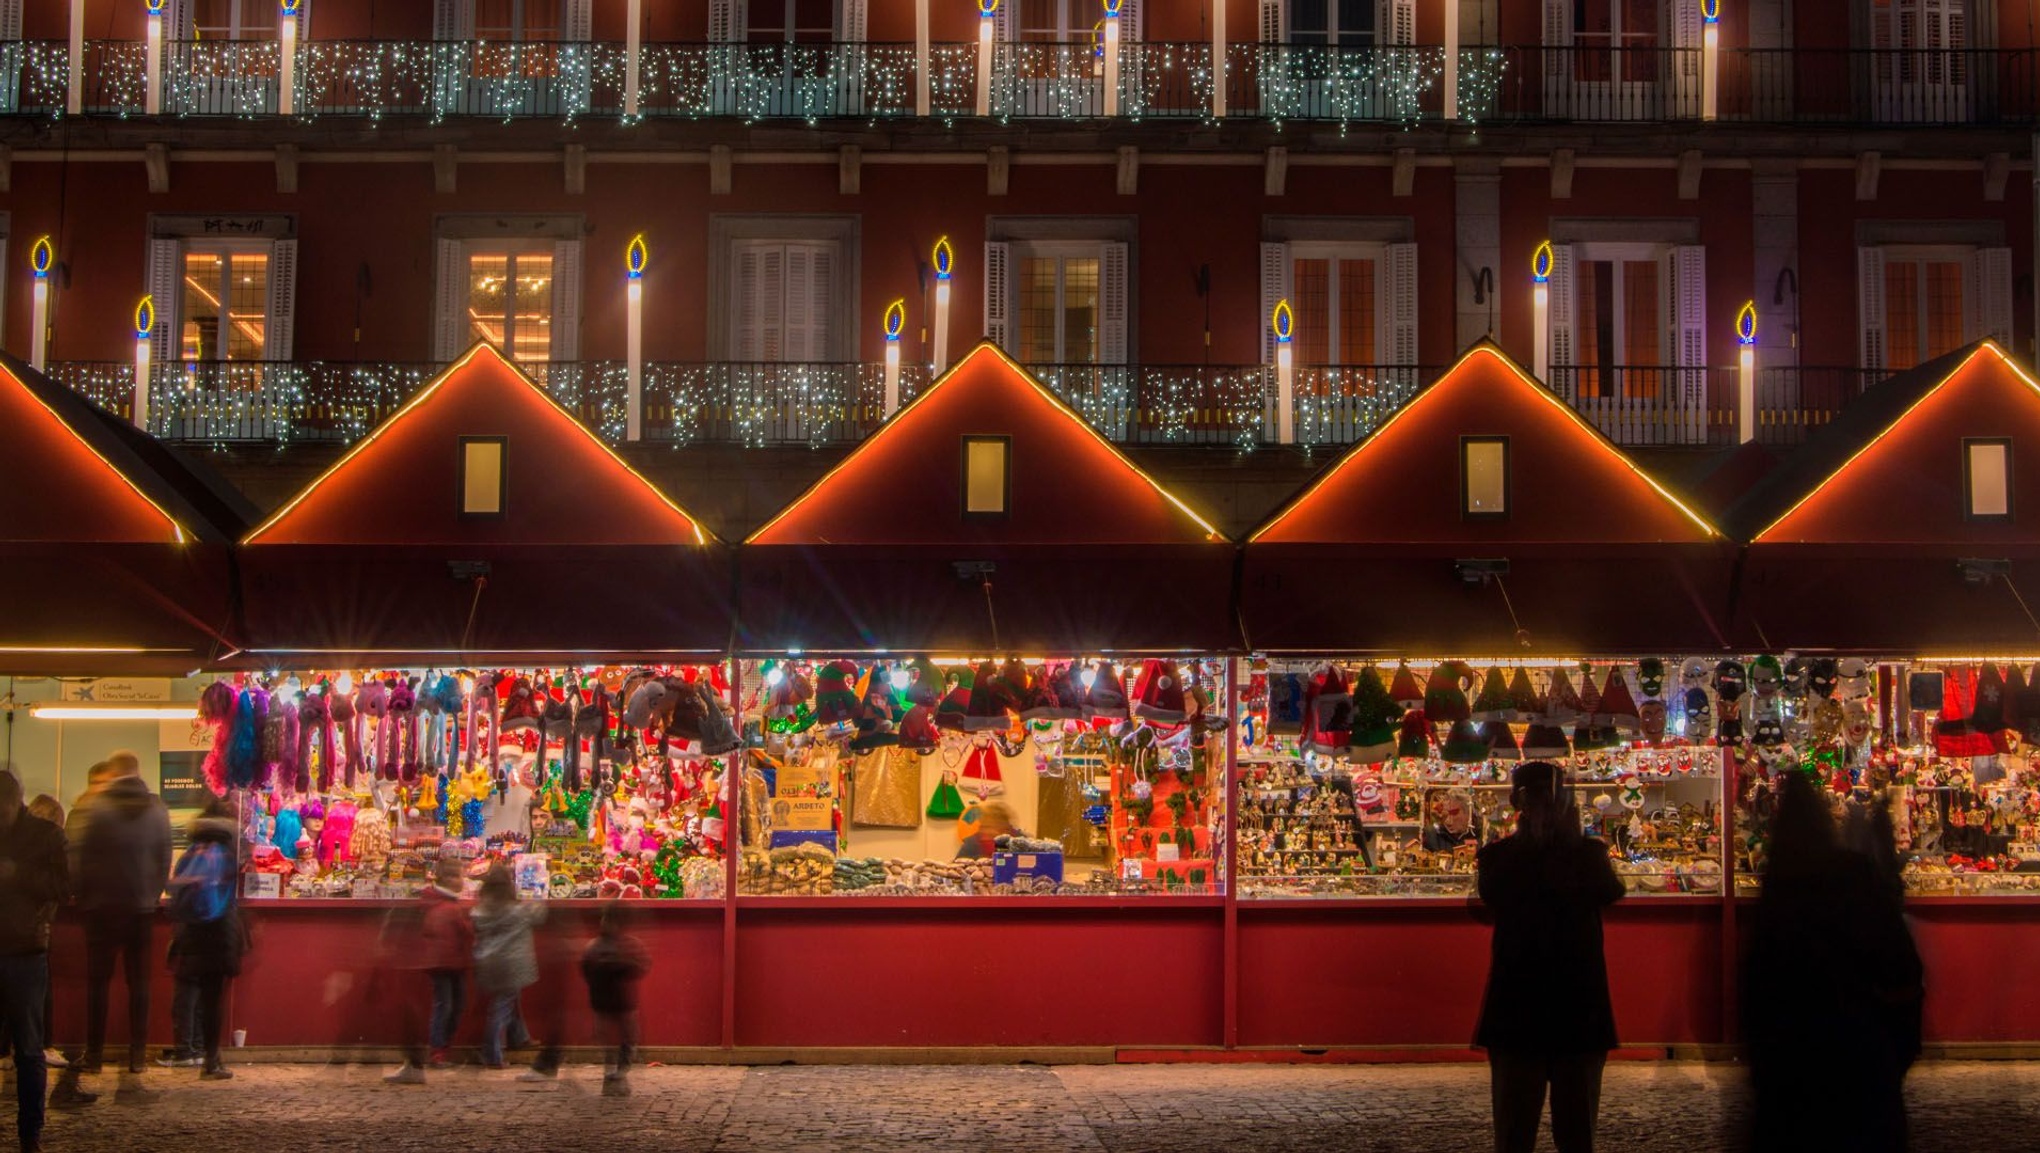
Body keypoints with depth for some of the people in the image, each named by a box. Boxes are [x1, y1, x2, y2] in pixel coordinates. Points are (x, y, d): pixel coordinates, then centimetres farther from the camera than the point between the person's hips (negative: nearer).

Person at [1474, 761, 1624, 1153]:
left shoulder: (1588, 851, 8)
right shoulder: (1498, 854, 5)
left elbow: (1610, 892, -11)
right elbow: (1493, 899, -15)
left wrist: (1573, 843, -11)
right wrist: (1531, 846, -12)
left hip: (1580, 1004, 1)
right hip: (1517, 1006, -1)